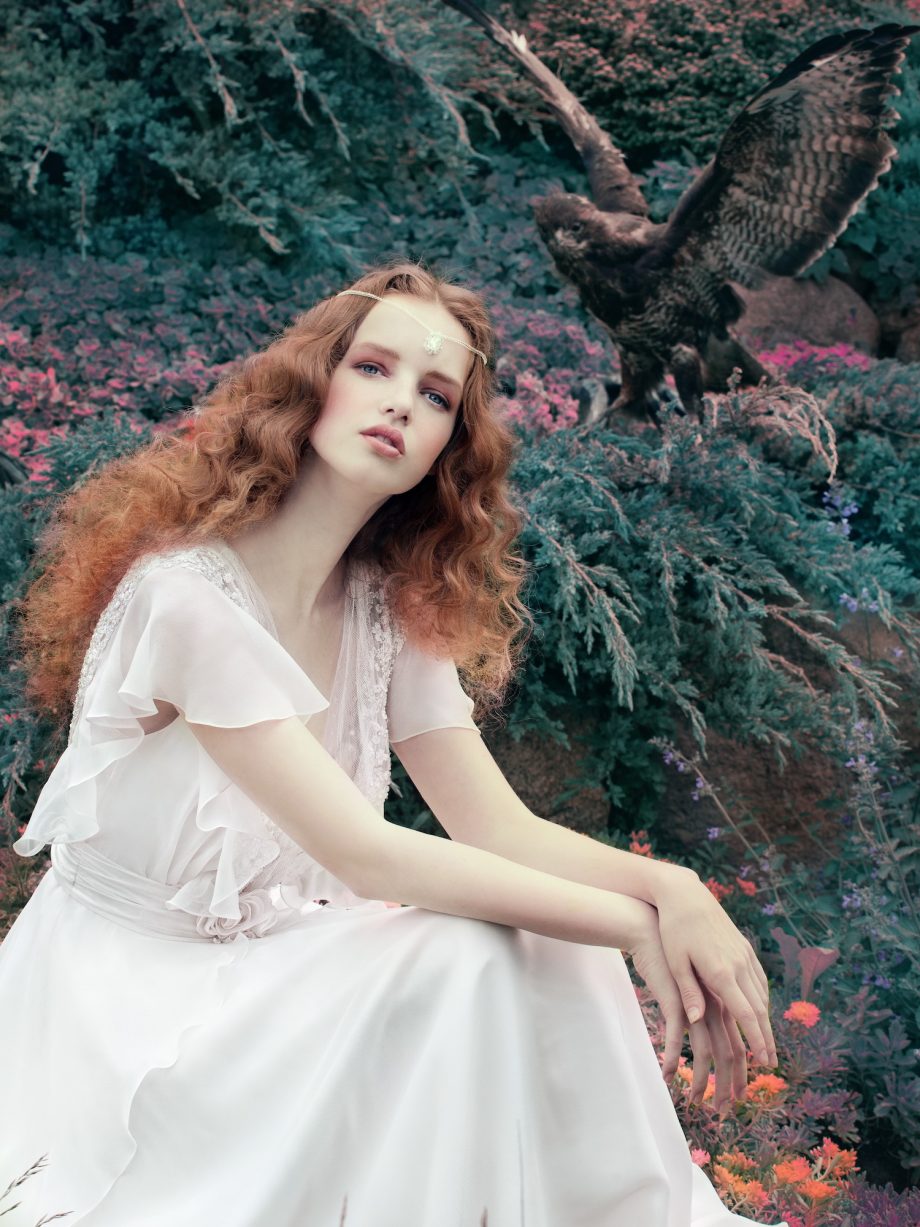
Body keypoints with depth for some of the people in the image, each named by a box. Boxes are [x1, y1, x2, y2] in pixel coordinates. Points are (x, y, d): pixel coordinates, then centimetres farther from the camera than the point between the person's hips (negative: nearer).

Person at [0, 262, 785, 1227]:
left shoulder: (393, 613, 2)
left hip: (279, 960, 7)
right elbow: (363, 854, -26)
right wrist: (634, 923, -23)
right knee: (462, 963, -27)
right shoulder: (184, 593, -23)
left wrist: (669, 887, -24)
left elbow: (499, 828, -4)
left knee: (556, 947, -14)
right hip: (125, 996, -7)